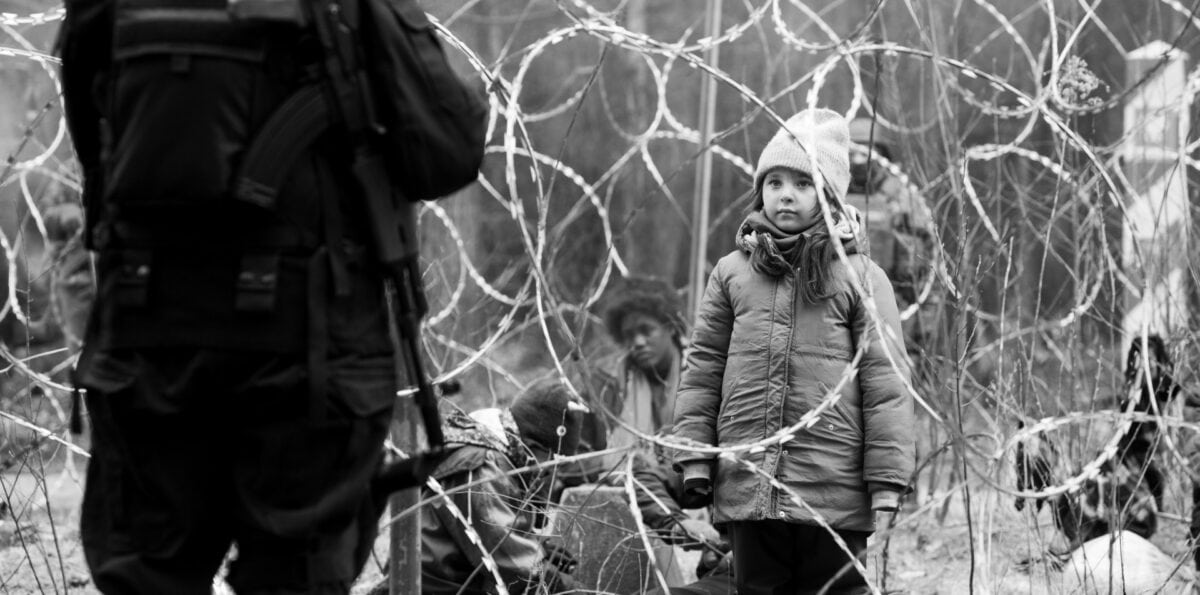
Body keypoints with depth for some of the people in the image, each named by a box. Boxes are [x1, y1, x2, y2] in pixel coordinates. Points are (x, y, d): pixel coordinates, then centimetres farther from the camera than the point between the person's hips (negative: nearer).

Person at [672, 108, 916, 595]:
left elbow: (884, 379, -1)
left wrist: (887, 478, -6)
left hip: (833, 492, -3)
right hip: (746, 486, 3)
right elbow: (703, 369, 12)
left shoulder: (860, 278, 2)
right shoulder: (732, 273, 10)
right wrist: (694, 454, 5)